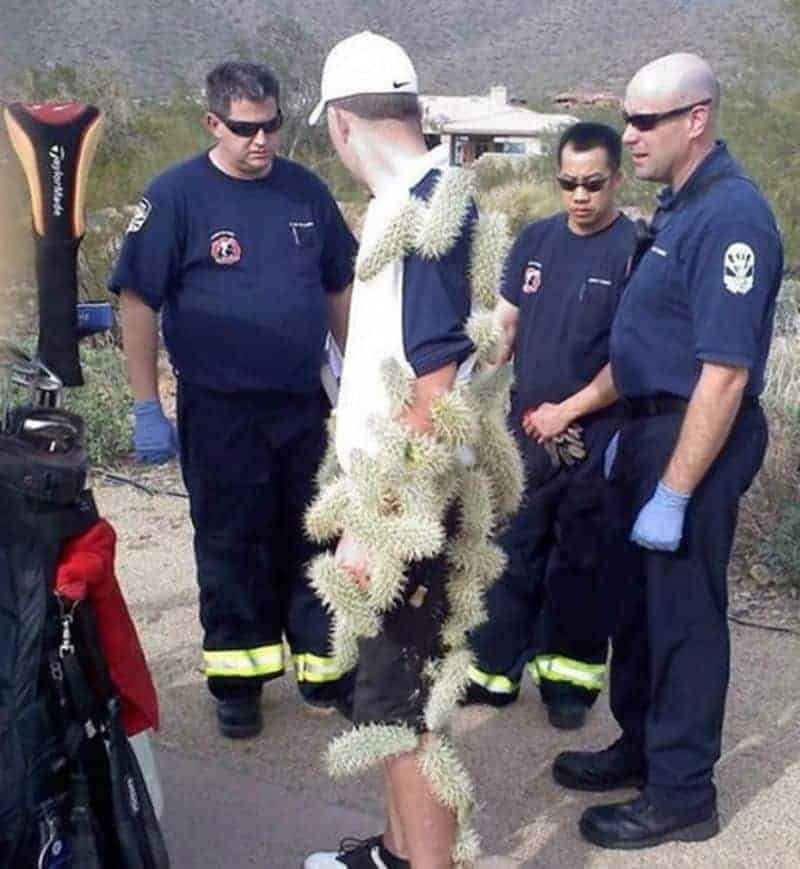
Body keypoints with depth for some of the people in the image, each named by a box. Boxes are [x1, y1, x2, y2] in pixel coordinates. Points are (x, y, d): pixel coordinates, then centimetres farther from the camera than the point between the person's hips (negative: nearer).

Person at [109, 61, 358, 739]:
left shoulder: (305, 190, 3)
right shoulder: (175, 195, -9)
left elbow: (339, 287, 13)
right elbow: (138, 302, -8)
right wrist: (148, 409, -10)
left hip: (305, 404, 4)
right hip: (219, 411, -3)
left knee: (313, 542, 13)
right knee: (231, 548, 9)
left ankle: (325, 668, 28)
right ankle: (237, 681, 26)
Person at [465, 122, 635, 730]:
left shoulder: (636, 250, -10)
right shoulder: (536, 240, 7)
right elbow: (505, 324, 11)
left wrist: (566, 411, -13)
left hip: (594, 437, -4)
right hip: (527, 428, 5)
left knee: (581, 561, 9)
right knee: (513, 550, 12)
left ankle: (571, 678, 24)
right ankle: (495, 667, 25)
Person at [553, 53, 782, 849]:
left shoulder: (730, 216, -21)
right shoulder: (679, 205, 10)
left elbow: (725, 372, -26)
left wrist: (675, 493, -25)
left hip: (695, 441, -10)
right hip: (650, 427, 10)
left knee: (682, 615, 3)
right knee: (637, 600, 19)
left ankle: (681, 794, 19)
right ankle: (641, 747, 37)